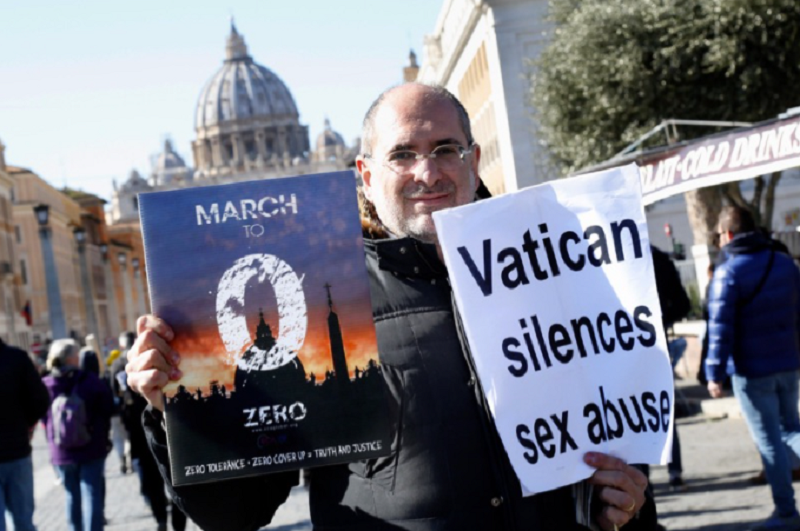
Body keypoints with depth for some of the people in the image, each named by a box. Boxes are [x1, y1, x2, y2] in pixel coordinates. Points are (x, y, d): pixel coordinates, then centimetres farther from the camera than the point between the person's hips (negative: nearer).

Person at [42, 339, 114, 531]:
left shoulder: (45, 386, -6)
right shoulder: (91, 381, -10)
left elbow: (43, 417, 3)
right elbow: (107, 408, -2)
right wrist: (103, 436, 13)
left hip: (61, 452, 3)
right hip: (91, 449, -3)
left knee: (72, 496, 17)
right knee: (92, 495, 0)